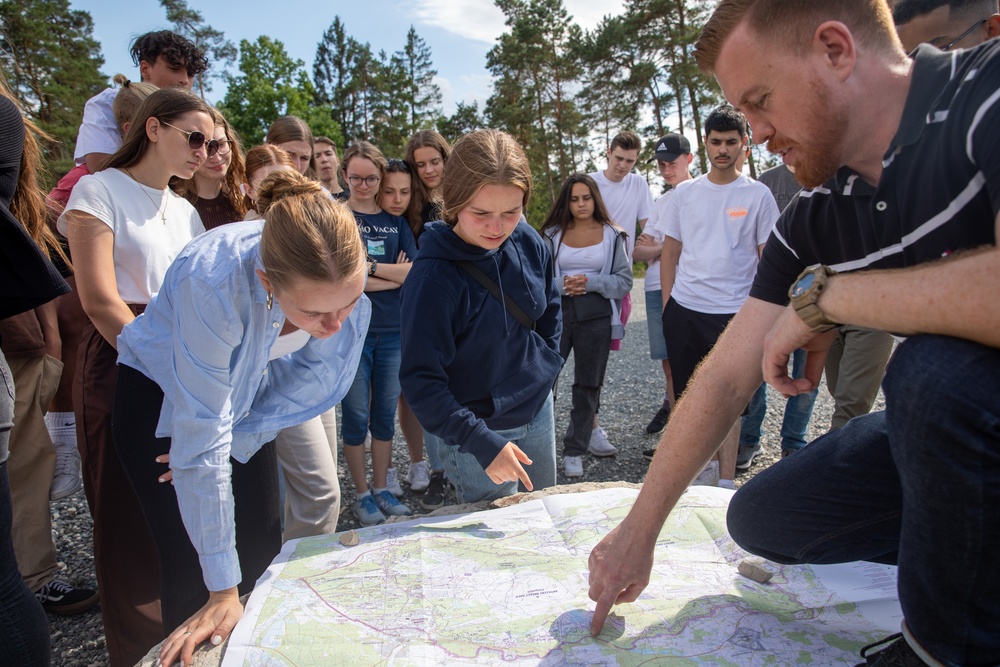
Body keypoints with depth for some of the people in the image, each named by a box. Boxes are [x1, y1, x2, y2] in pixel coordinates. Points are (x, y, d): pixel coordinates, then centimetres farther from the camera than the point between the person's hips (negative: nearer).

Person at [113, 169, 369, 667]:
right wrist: (223, 590, -29)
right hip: (160, 396, -3)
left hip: (245, 394, 4)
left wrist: (241, 436, -12)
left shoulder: (343, 276, -27)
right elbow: (202, 442, -35)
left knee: (262, 554, 4)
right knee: (194, 567, -5)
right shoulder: (214, 283, -40)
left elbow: (313, 375, -9)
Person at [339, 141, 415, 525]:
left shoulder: (395, 221, 10)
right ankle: (362, 495, 20)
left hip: (392, 332, 3)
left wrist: (369, 267, -11)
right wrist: (393, 275, -9)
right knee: (356, 418, 5)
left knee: (385, 415, 12)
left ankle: (382, 489, 26)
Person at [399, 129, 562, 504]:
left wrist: (546, 365, 3)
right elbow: (421, 382, -25)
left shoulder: (528, 242, -8)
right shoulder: (433, 277, -27)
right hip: (474, 431, -6)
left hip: (538, 408, 6)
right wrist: (483, 443, -30)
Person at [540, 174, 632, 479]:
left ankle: (575, 451, 20)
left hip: (596, 316, 0)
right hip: (557, 313, 0)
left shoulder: (612, 235, 5)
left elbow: (624, 280, 1)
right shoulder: (552, 234, 7)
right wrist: (561, 284, -15)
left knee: (587, 385, 7)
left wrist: (591, 282, -14)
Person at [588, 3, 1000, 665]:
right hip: (946, 423, 6)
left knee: (937, 370, -34)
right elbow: (725, 380, -3)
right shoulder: (813, 223, -3)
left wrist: (824, 293, -24)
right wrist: (639, 531, -1)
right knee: (760, 518, 4)